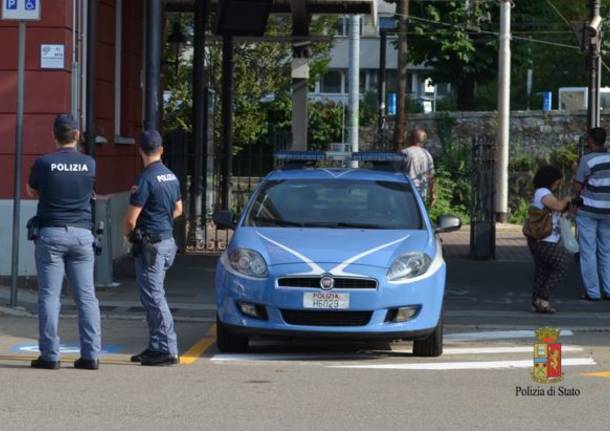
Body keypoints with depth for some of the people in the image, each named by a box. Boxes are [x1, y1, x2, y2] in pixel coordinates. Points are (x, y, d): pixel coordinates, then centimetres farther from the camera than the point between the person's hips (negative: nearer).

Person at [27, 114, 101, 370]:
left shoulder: (44, 163, -7)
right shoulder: (89, 164, 0)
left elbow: (31, 192, 10)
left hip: (51, 233, -2)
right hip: (82, 234, 2)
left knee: (49, 295, 1)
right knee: (86, 296, 5)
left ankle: (50, 355, -1)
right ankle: (91, 354, 2)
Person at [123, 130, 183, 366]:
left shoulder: (146, 179, -17)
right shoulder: (172, 177, 10)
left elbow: (130, 219, -15)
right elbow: (178, 209, 24)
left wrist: (128, 234, 5)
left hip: (150, 243, -9)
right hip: (168, 240, 9)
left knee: (154, 297, -6)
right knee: (153, 296, 15)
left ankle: (168, 350, -8)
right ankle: (155, 346, 19)